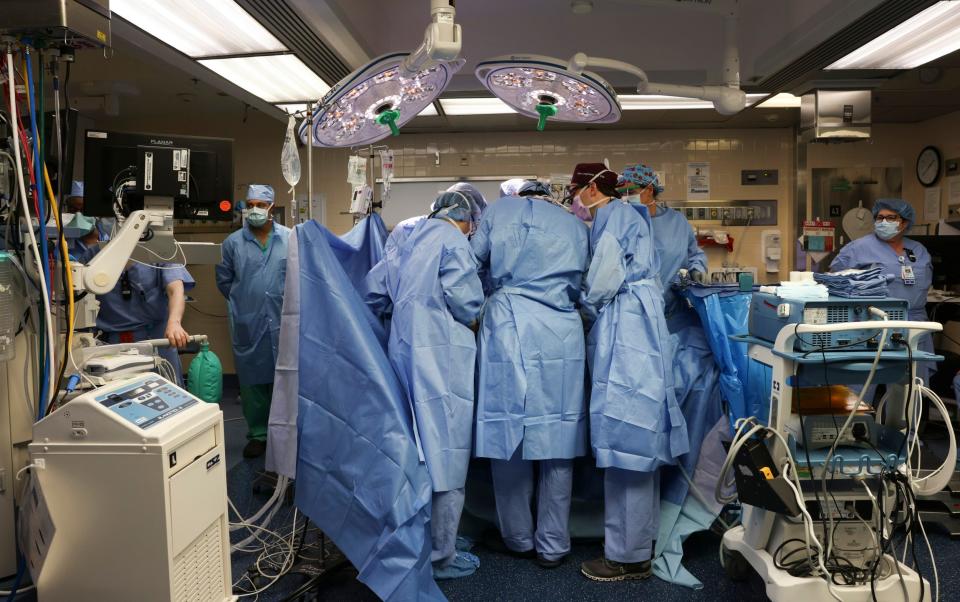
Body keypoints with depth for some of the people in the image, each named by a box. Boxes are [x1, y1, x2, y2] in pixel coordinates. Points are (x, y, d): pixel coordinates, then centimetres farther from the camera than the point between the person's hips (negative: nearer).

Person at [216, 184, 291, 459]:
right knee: (252, 380, 9)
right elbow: (224, 281, 12)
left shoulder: (291, 238, -1)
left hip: (284, 322, -1)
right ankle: (257, 434, 22)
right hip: (248, 325, 1)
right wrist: (245, 302, 10)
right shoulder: (233, 242, 3)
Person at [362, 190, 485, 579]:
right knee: (446, 455, -1)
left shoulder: (411, 242, 18)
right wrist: (474, 320, 3)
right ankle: (441, 557, 8)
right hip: (441, 355, -9)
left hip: (405, 351, 9)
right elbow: (462, 295, -16)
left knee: (420, 451, 19)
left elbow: (374, 286, 20)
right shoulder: (453, 240, -6)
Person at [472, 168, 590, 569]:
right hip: (561, 333, 2)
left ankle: (519, 540, 20)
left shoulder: (499, 210, 11)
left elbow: (473, 262, 12)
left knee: (509, 435, 7)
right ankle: (553, 545, 15)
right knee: (557, 440, 7)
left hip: (508, 326, -2)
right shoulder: (576, 225, 18)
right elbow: (580, 286, 16)